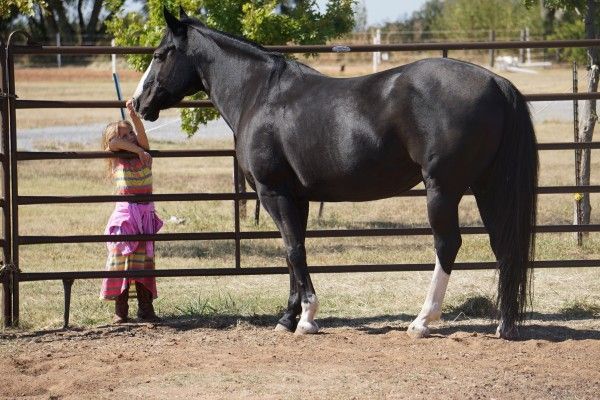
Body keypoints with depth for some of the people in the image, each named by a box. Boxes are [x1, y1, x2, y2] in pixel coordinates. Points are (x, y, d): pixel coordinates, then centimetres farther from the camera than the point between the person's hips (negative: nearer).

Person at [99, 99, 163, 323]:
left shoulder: (144, 156, 5)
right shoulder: (117, 162, 1)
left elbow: (141, 132, -11)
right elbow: (114, 142, -19)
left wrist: (132, 113, -24)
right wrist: (136, 150, -22)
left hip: (145, 215, 2)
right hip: (124, 214, -2)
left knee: (144, 262, 3)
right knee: (121, 262, -1)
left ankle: (145, 308, 6)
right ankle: (120, 311, 2)